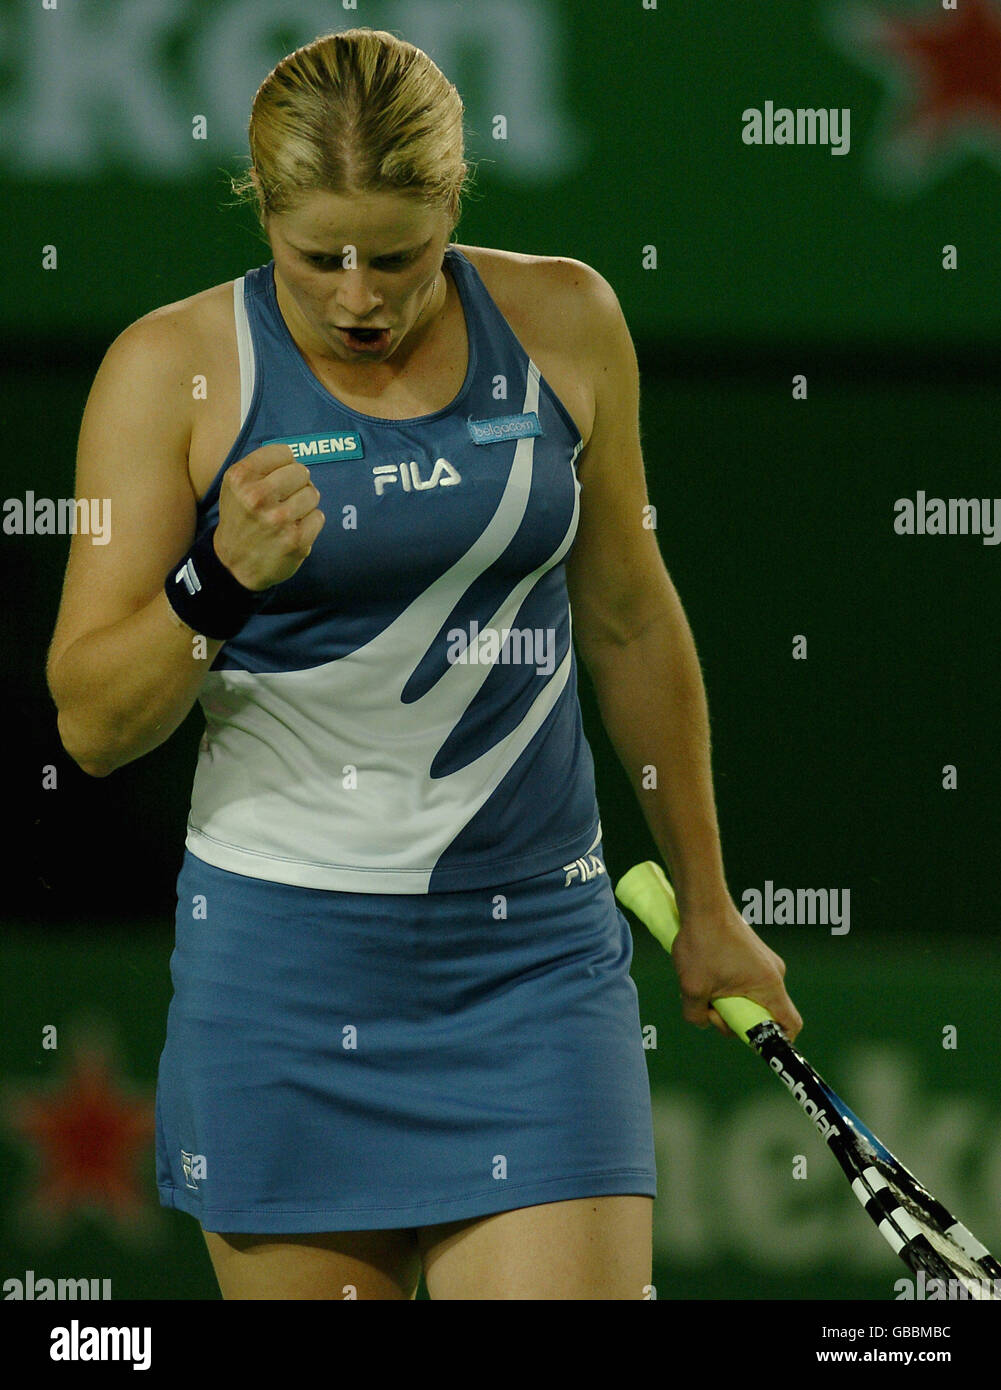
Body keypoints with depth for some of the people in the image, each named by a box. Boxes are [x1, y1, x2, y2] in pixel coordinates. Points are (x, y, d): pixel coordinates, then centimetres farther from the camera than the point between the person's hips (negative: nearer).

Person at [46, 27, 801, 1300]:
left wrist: (705, 904, 22)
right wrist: (217, 584, -24)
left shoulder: (563, 324, 3)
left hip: (537, 954, 1)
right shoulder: (175, 369, -4)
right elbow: (91, 723, -6)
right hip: (285, 955, -1)